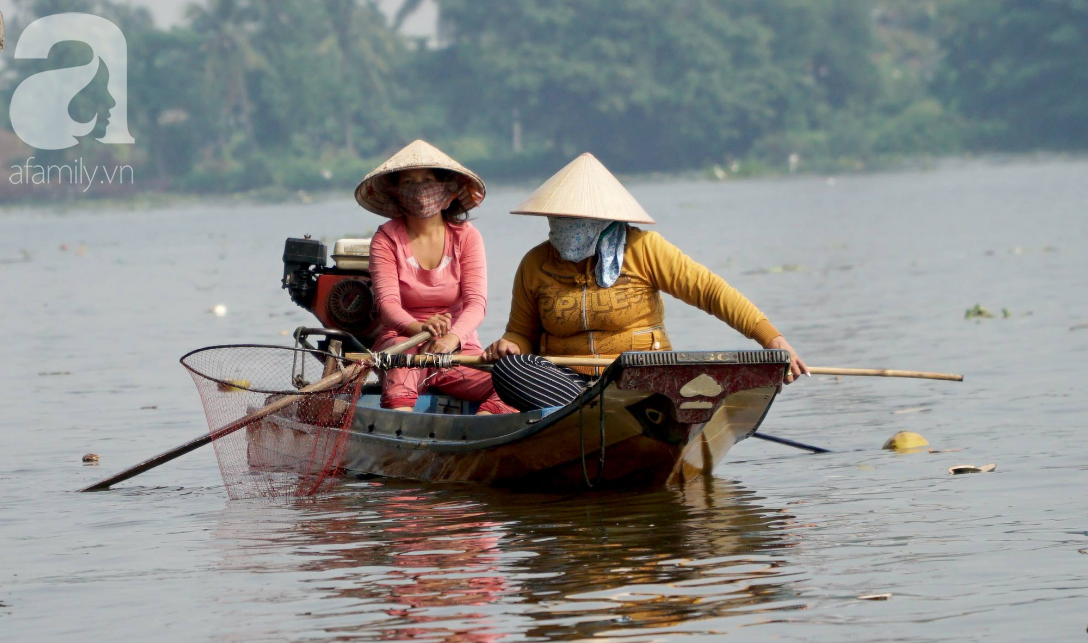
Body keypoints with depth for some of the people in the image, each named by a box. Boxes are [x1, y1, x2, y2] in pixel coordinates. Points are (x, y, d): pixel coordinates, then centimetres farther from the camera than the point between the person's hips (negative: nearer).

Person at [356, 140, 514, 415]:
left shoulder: (466, 236, 5)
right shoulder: (386, 239, 2)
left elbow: (477, 302, -8)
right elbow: (387, 302, -13)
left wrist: (453, 337, -32)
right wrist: (418, 327, -37)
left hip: (458, 349, 2)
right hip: (399, 339, -2)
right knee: (406, 349, -39)